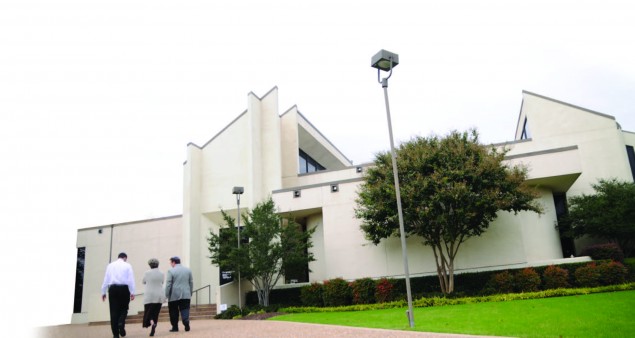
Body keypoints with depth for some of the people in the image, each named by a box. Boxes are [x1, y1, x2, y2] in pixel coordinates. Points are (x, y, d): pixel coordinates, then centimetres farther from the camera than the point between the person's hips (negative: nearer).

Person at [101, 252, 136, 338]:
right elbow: (131, 279, -1)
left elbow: (106, 279, 9)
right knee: (123, 308, 13)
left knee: (114, 311, 6)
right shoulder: (127, 265, 5)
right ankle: (121, 323, -16)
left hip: (113, 288, 2)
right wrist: (132, 292, -2)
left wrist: (103, 292, 14)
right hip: (124, 288, -2)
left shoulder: (110, 265, 11)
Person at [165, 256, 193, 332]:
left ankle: (175, 327, 14)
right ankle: (186, 324, -18)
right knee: (185, 310, 1)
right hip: (186, 295, 3)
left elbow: (168, 285, -8)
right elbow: (191, 283, 11)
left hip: (174, 296, -3)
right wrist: (190, 293, 18)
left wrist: (166, 295, -2)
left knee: (174, 312, 9)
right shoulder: (188, 270, 8)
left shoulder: (171, 271, -6)